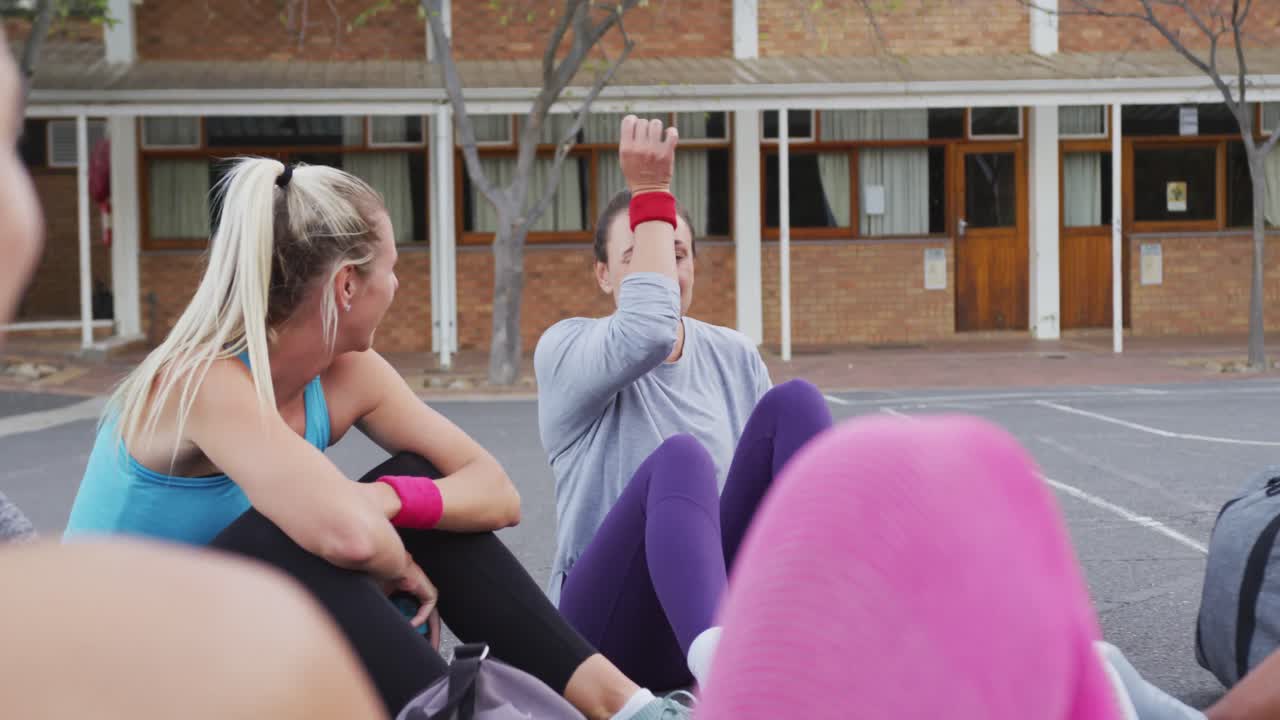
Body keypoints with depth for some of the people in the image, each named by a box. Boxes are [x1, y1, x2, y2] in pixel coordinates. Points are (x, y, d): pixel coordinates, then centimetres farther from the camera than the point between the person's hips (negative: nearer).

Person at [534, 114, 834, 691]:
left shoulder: (735, 358, 12)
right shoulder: (565, 349, -4)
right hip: (612, 622, -5)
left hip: (720, 596, 5)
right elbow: (649, 330, -28)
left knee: (793, 403, -16)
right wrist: (651, 194, -20)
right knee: (679, 457, -36)